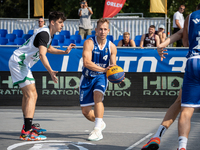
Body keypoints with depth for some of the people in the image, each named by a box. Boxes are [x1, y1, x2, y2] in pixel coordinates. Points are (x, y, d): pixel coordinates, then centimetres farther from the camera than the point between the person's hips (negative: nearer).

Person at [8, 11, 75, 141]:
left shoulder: (49, 34, 10)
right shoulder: (44, 34, -22)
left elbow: (48, 48, 32)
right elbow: (42, 54, -37)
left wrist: (65, 52, 22)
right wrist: (51, 71, -49)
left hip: (23, 64, 11)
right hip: (18, 62, -11)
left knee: (28, 95, 21)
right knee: (31, 95, -19)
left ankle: (27, 126, 34)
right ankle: (26, 132, -27)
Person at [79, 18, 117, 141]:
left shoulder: (111, 47, -5)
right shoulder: (89, 43, -16)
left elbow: (113, 66, -1)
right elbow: (86, 62, -29)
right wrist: (103, 69, -40)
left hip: (101, 77, 0)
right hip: (88, 77, 0)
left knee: (97, 95, -32)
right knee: (86, 112, 3)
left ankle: (98, 131, -33)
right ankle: (100, 123, 37)